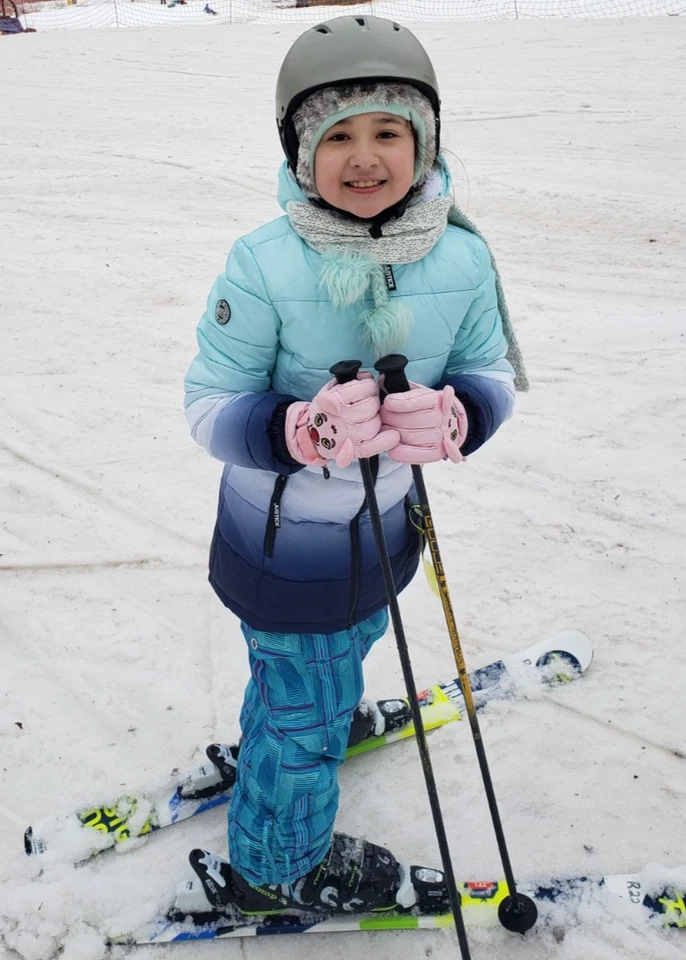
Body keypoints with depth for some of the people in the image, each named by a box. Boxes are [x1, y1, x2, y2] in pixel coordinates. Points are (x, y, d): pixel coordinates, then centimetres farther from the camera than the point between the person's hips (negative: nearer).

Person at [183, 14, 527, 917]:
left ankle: (326, 714, 68)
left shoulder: (463, 258, -11)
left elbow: (493, 371, -2)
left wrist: (452, 415, -26)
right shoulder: (264, 265, -23)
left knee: (348, 642, 33)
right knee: (306, 710, 11)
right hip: (284, 535, -5)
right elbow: (210, 404, -18)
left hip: (382, 516, 6)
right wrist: (301, 430, -39)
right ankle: (275, 866, 40)